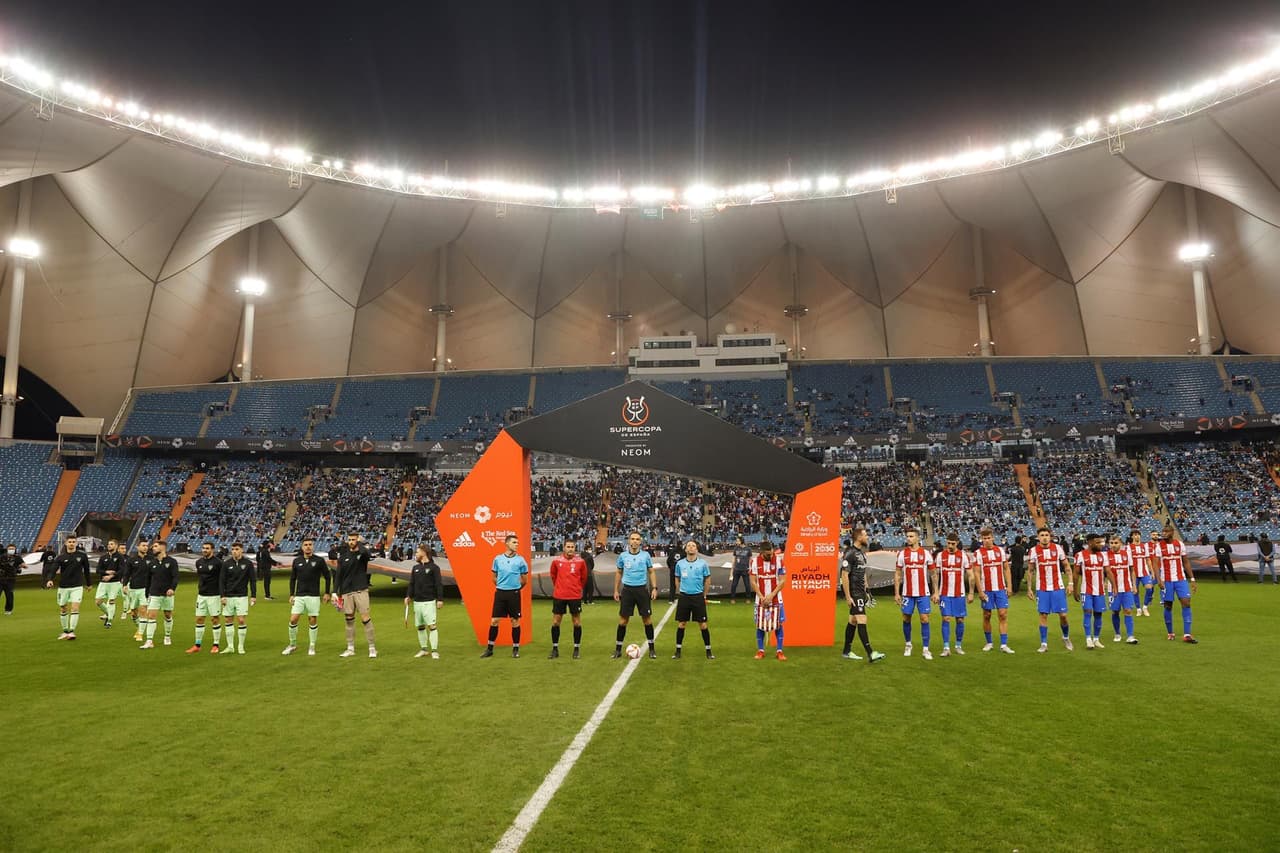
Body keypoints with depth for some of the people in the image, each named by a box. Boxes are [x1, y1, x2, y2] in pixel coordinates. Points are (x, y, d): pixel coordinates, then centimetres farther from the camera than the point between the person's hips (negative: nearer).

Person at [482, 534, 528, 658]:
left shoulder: (520, 560, -1)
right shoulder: (497, 559, 3)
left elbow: (524, 579, 7)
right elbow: (494, 577, 15)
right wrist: (501, 587, 12)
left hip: (514, 594, -1)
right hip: (500, 593, 1)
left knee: (515, 621, 3)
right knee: (494, 621, 3)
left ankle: (516, 648, 14)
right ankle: (490, 648, 14)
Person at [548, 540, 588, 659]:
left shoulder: (580, 561, -4)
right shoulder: (556, 561, -2)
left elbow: (583, 577, 9)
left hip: (575, 596, -1)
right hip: (559, 596, 1)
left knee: (577, 622, 4)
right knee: (555, 622, 4)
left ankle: (577, 649, 16)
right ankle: (555, 649, 15)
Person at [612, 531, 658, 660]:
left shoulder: (646, 555, 0)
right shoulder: (623, 556, 2)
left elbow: (651, 572, 6)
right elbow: (619, 573, 12)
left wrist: (654, 588, -3)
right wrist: (616, 590, 10)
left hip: (642, 589, 0)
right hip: (627, 590, 0)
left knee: (647, 619, 2)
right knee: (623, 620, 2)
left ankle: (651, 648, 14)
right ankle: (618, 649, 12)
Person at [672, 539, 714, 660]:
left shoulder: (703, 563, -2)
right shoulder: (680, 564, 2)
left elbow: (707, 580, 7)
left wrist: (704, 596, 8)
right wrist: (682, 591, 11)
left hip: (698, 597, -1)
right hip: (684, 597, 1)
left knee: (703, 624, 0)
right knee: (681, 624, 4)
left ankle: (708, 651, 12)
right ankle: (678, 651, 16)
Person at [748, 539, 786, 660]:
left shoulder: (779, 559, -7)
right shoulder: (754, 561, -5)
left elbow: (782, 581, -6)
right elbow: (753, 582, -2)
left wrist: (771, 596, -12)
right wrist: (762, 597, -10)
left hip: (776, 599, -1)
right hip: (760, 599, 1)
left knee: (778, 624, 2)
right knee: (760, 625, 4)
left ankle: (779, 651, 10)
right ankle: (760, 651, 15)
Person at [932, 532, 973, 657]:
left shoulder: (964, 555, -1)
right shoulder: (940, 555, 0)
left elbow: (970, 575, 3)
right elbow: (935, 575, 3)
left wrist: (971, 593, -1)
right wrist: (936, 592, -4)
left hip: (960, 594, 0)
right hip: (944, 594, 0)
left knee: (960, 620, 5)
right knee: (946, 619, -5)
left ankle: (959, 646, 21)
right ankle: (946, 648, -3)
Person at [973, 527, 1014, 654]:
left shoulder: (1000, 550, 4)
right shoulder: (978, 553, -4)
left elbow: (1006, 569, 9)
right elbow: (977, 573, -5)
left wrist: (1009, 586, 2)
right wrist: (980, 591, -10)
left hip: (1000, 589, 2)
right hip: (986, 590, -2)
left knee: (1003, 615, -4)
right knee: (986, 616, 6)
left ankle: (1004, 644, -1)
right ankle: (989, 643, 19)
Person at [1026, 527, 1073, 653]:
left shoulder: (1057, 548, -1)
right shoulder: (1033, 551, -1)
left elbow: (1066, 566, 5)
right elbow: (1031, 571, 7)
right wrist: (1029, 588, 3)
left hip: (1058, 587, 0)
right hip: (1042, 589, 0)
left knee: (1063, 615, 1)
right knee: (1043, 615, -1)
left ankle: (1066, 638, 28)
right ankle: (1044, 644, 7)